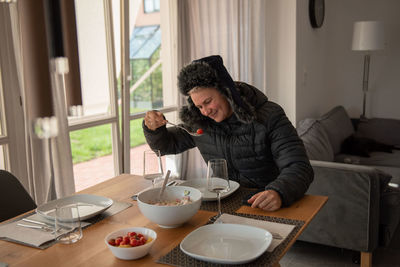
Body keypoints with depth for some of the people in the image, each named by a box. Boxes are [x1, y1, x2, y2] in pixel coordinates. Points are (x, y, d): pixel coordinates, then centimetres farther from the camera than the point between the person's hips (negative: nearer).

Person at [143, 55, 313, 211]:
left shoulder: (269, 117, -11)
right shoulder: (198, 123, 3)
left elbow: (300, 168, -17)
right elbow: (166, 145, 18)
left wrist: (278, 193, -39)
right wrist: (153, 128, -5)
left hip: (263, 207, -3)